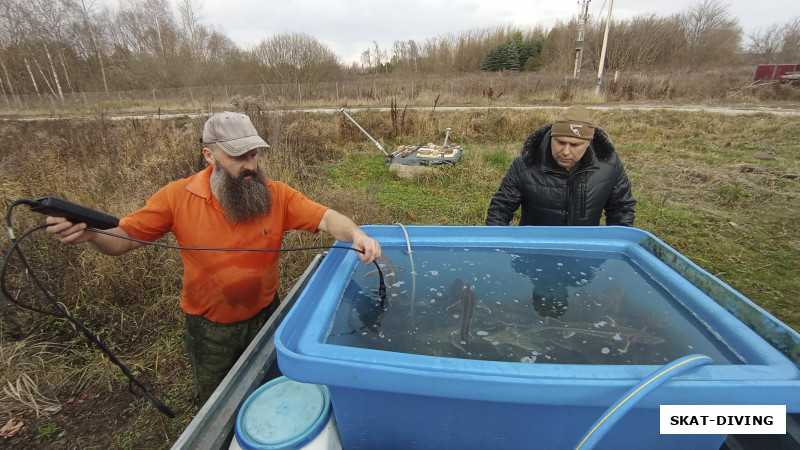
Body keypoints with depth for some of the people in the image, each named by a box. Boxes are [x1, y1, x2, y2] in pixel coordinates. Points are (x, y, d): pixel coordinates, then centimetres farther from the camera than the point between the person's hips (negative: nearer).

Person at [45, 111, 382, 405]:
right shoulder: (177, 197, -16)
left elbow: (326, 218, -22)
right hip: (209, 327, 0)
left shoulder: (275, 194, -17)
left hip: (263, 317, 1)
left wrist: (356, 235, -42)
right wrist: (90, 233, -30)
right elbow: (123, 239, -8)